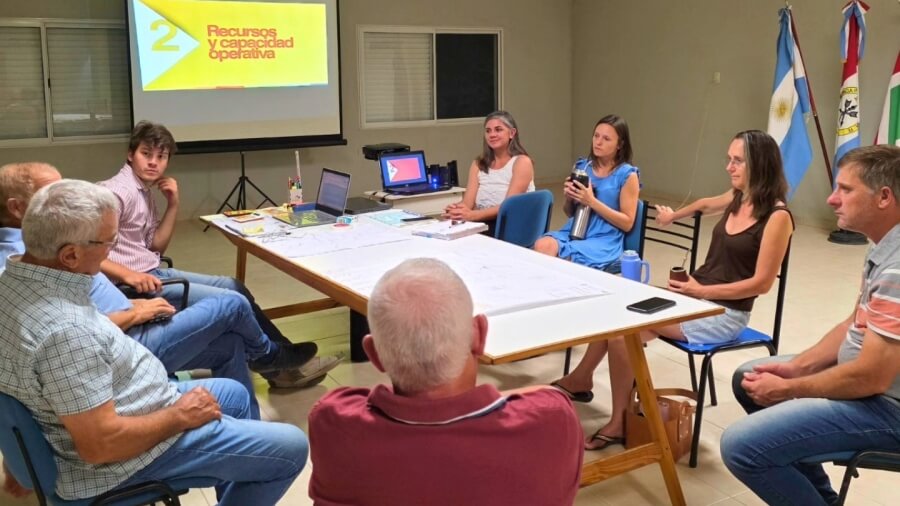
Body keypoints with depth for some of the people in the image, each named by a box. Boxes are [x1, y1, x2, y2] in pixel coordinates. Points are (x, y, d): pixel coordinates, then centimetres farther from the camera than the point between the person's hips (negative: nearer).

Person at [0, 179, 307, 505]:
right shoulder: (64, 330, -35)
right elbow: (100, 445, -32)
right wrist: (180, 416, -18)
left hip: (99, 407, 10)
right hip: (126, 453, -10)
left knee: (234, 394, 27)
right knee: (290, 449, -5)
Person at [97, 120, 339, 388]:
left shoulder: (144, 192, 12)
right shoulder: (118, 191, -16)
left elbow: (155, 247, 10)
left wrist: (173, 205, 0)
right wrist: (129, 275, -33)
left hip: (154, 274, 10)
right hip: (134, 285, -10)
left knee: (234, 287, 8)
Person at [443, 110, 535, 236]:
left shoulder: (522, 162, -3)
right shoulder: (479, 164, 13)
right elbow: (468, 203, 0)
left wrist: (473, 215, -30)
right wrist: (457, 210, -25)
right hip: (482, 226, 5)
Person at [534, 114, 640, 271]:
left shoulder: (627, 175, 0)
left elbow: (627, 223, -5)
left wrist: (592, 201, -13)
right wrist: (569, 198, -4)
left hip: (605, 242, -4)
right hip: (573, 232, 4)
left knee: (564, 258, -34)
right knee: (542, 245, -30)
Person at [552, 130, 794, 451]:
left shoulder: (777, 217, -15)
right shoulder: (737, 198, 7)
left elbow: (762, 282, -19)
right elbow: (705, 205, 32)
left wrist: (702, 291, -19)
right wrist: (673, 216, 44)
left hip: (725, 314, -8)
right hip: (696, 296, 8)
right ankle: (581, 379, 6)